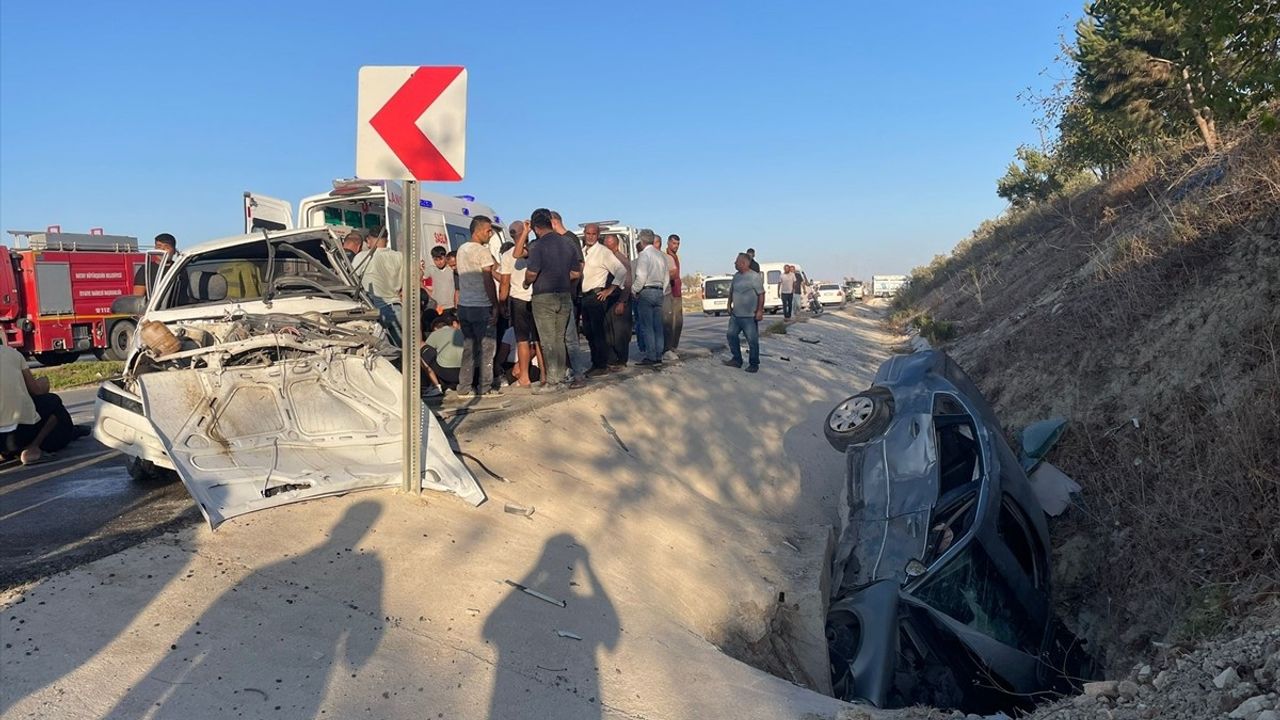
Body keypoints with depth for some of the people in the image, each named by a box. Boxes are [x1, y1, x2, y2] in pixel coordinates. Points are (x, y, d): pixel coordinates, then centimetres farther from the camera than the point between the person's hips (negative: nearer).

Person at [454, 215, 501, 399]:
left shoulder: (461, 249, 12)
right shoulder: (483, 251, -12)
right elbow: (488, 281, -14)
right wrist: (495, 305, -9)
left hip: (463, 306, 8)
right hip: (481, 307, -8)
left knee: (469, 347, 12)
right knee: (487, 346, 3)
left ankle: (464, 389, 12)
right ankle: (485, 387, 5)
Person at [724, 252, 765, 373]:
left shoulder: (754, 277, -12)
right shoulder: (736, 276, 12)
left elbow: (761, 294, -13)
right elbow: (731, 291, 22)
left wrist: (760, 310, -17)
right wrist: (729, 305, 17)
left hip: (749, 316, -8)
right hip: (735, 314, 8)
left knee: (752, 340, -2)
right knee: (732, 336, 11)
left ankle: (754, 364, 7)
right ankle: (737, 360, 23)